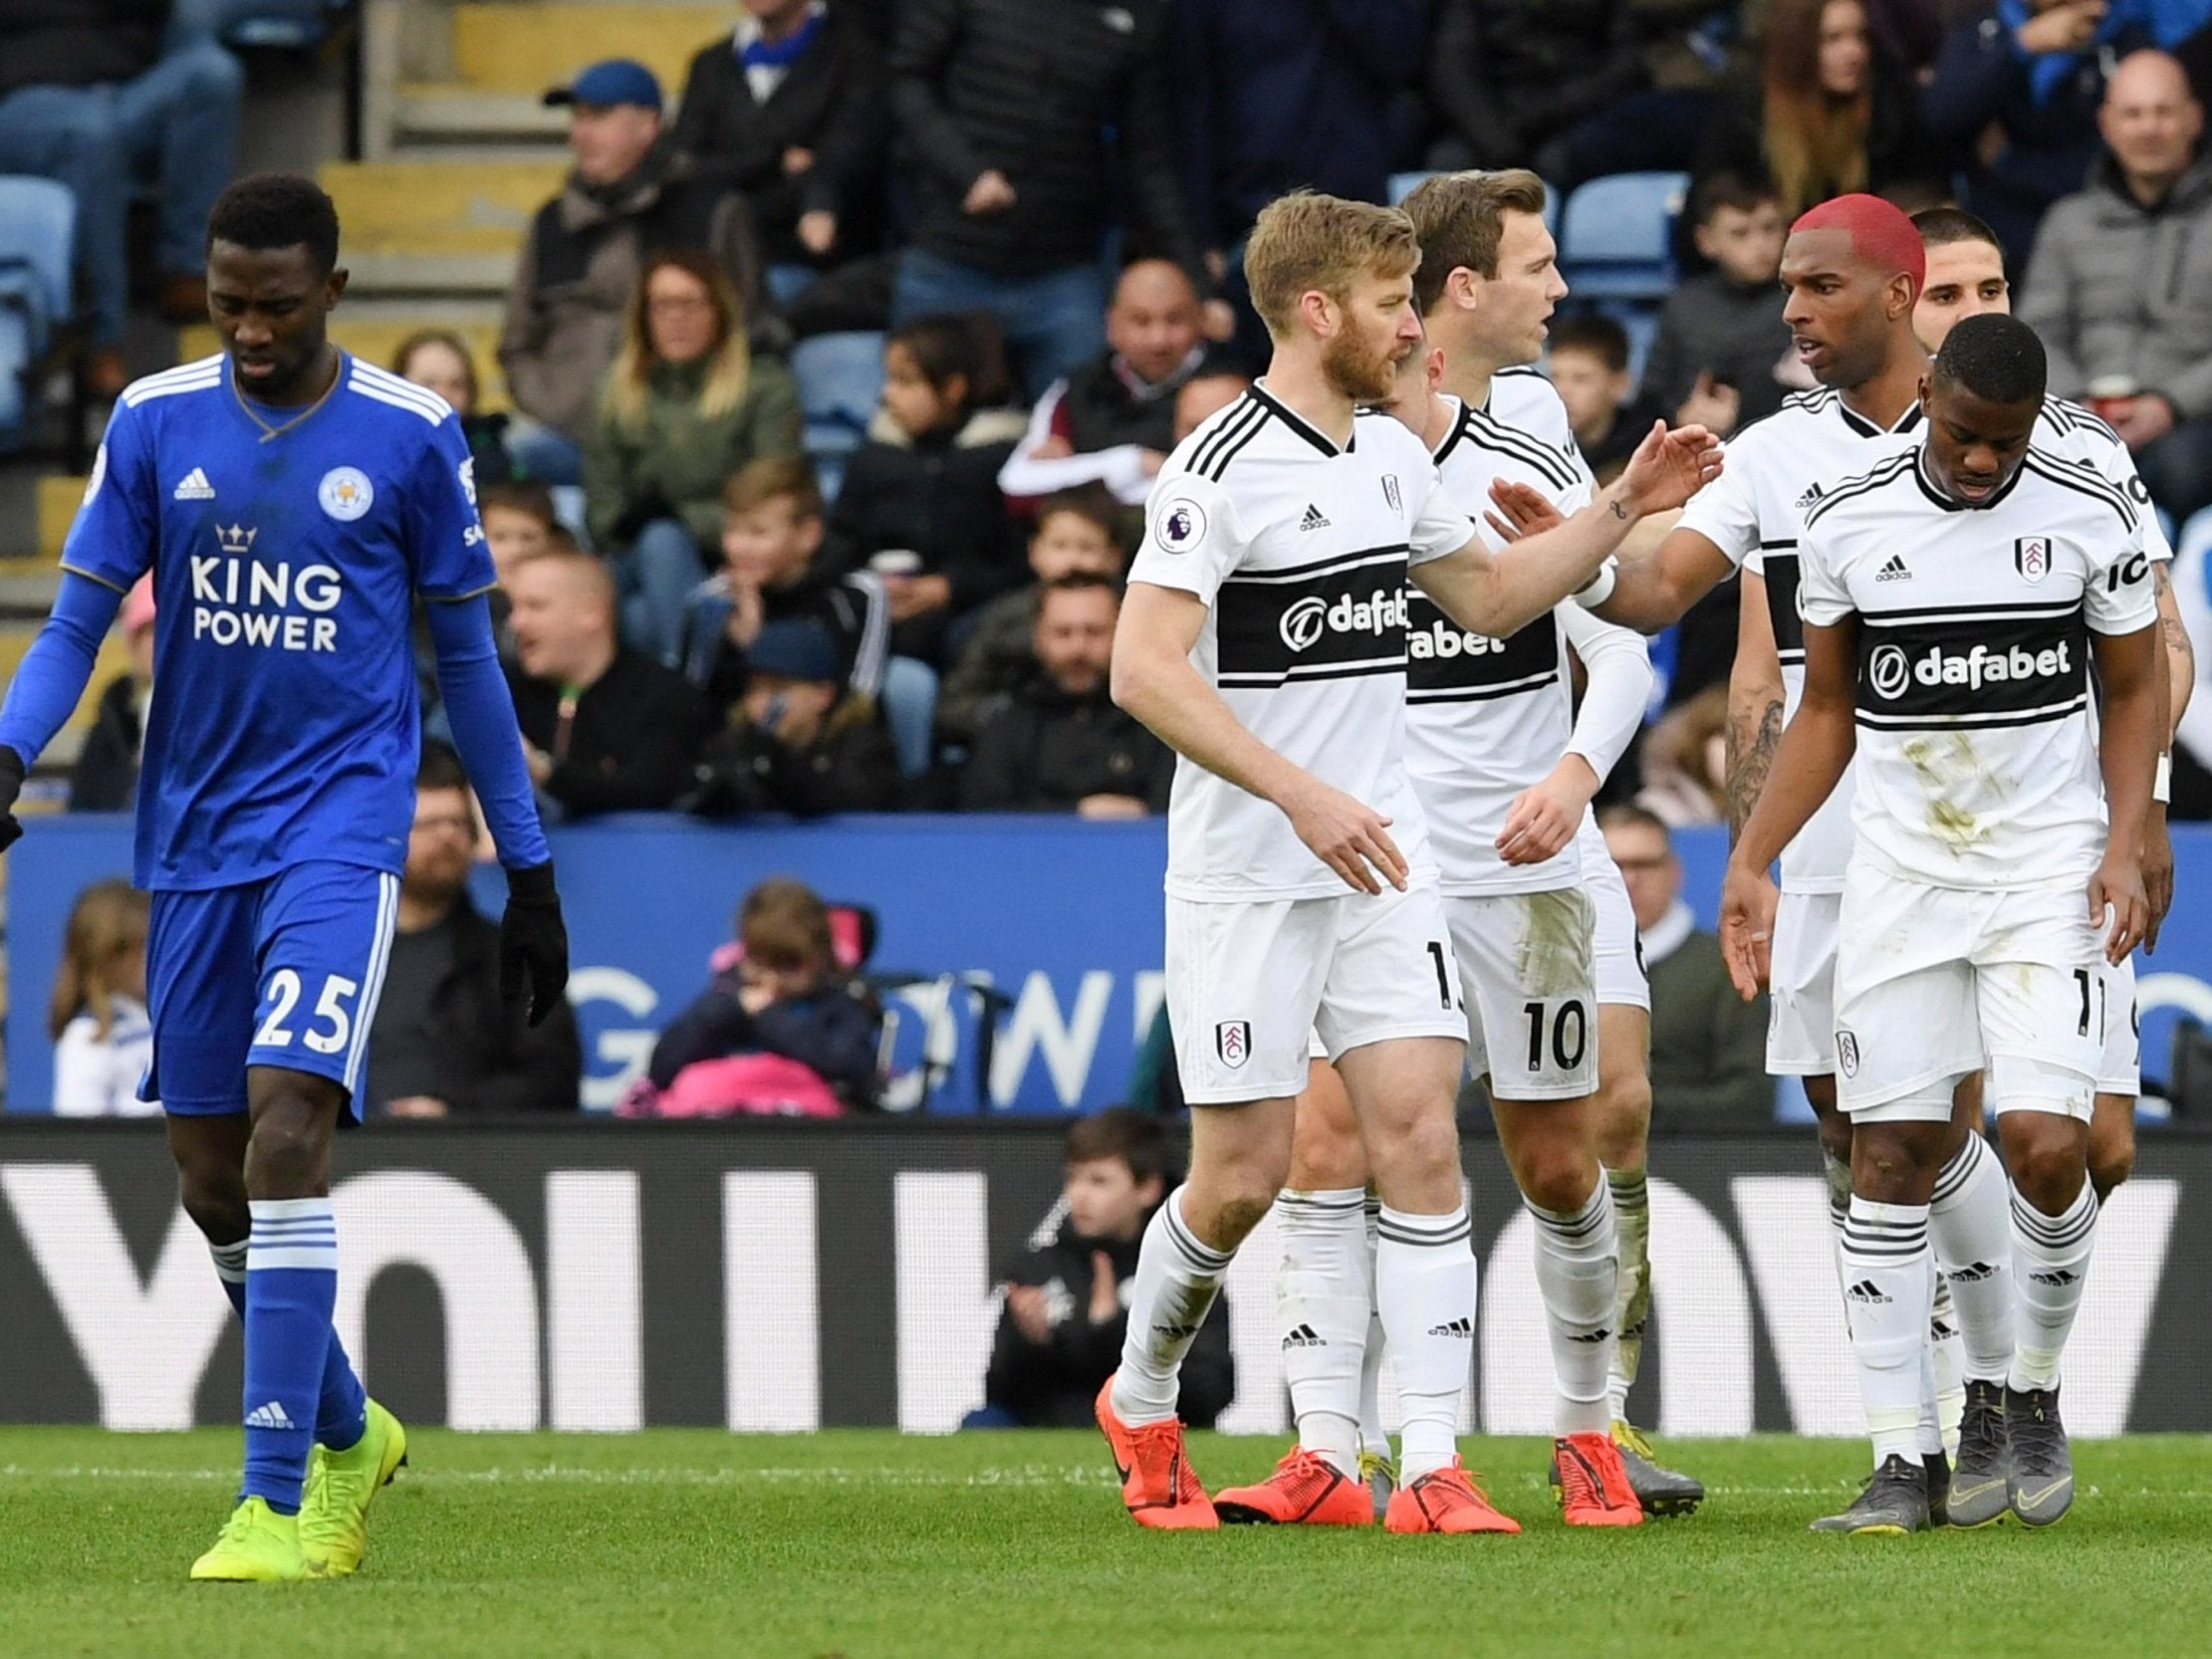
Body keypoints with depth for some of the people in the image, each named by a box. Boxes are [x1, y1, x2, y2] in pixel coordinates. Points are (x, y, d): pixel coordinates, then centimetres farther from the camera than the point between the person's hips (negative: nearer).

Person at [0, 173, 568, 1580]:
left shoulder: (410, 436, -2)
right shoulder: (156, 423, 3)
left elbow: (469, 658, 6)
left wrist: (529, 869, 9)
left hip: (341, 829, -4)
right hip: (194, 837, 4)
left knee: (284, 1126, -20)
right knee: (212, 1176, 8)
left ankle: (281, 1503, -18)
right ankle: (348, 1438, 32)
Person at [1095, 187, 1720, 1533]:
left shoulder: (1394, 456, 11)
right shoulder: (1222, 471, -13)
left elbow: (1489, 598, 27)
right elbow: (1143, 669, -22)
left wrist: (1626, 508, 16)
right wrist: (1301, 792, -28)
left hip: (1382, 864, 6)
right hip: (1248, 879, -6)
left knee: (1422, 1140, -6)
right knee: (1244, 1177, -2)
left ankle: (1433, 1468, -7)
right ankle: (1142, 1403, 25)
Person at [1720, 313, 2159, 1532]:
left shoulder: (2090, 519, -2)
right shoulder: (1847, 526, 1)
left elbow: (2132, 696, 7)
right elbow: (1826, 713, 11)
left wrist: (2125, 847, -6)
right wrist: (1751, 860, 4)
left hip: (2048, 873, -2)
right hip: (1898, 875, 2)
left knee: (2045, 1146, -15)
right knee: (1890, 1162, -4)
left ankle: (2026, 1394, 11)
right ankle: (1900, 1464, 0)